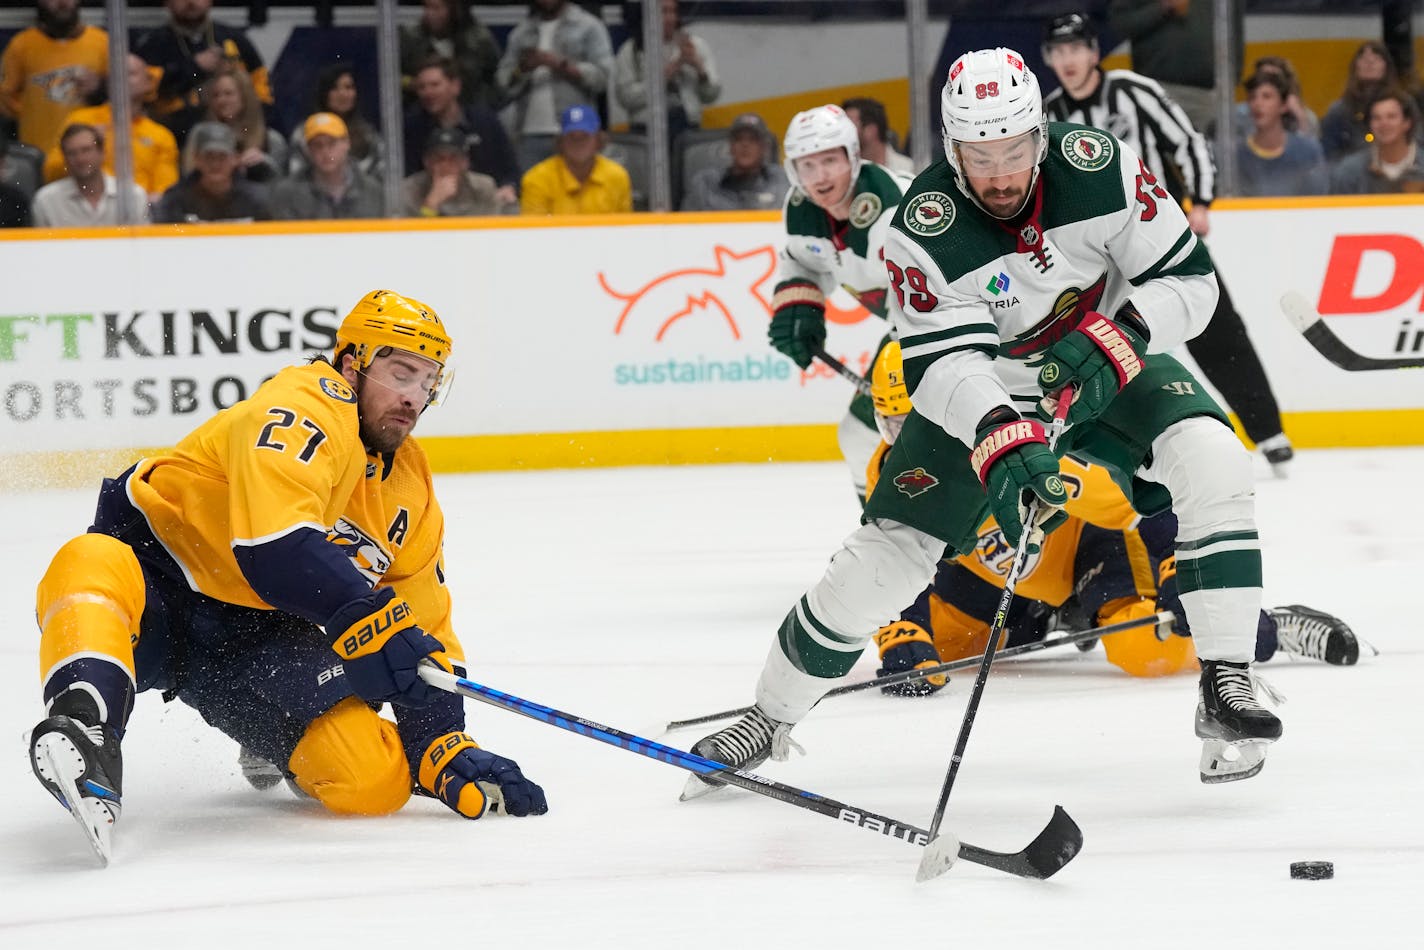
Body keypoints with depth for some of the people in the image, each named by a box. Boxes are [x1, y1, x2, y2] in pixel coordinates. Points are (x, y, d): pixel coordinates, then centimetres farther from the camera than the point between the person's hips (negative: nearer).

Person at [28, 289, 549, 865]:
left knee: (378, 781, -12)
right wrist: (373, 622, -43)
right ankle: (85, 727, -55)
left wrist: (447, 751, -1)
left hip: (249, 641, 8)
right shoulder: (305, 407, -18)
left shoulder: (410, 488, 8)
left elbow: (425, 630, 11)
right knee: (93, 563, -42)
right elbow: (275, 545, -35)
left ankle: (274, 741, 20)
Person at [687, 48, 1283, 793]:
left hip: (1110, 362, 1)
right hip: (978, 394, -1)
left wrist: (1114, 341, -34)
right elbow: (943, 363, -33)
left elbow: (1187, 278, -17)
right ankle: (771, 716, 14)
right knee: (885, 553, -8)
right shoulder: (924, 231, -28)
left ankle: (1226, 687, -20)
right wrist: (1005, 447, -50)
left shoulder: (1099, 168, -24)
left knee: (1210, 460, -26)